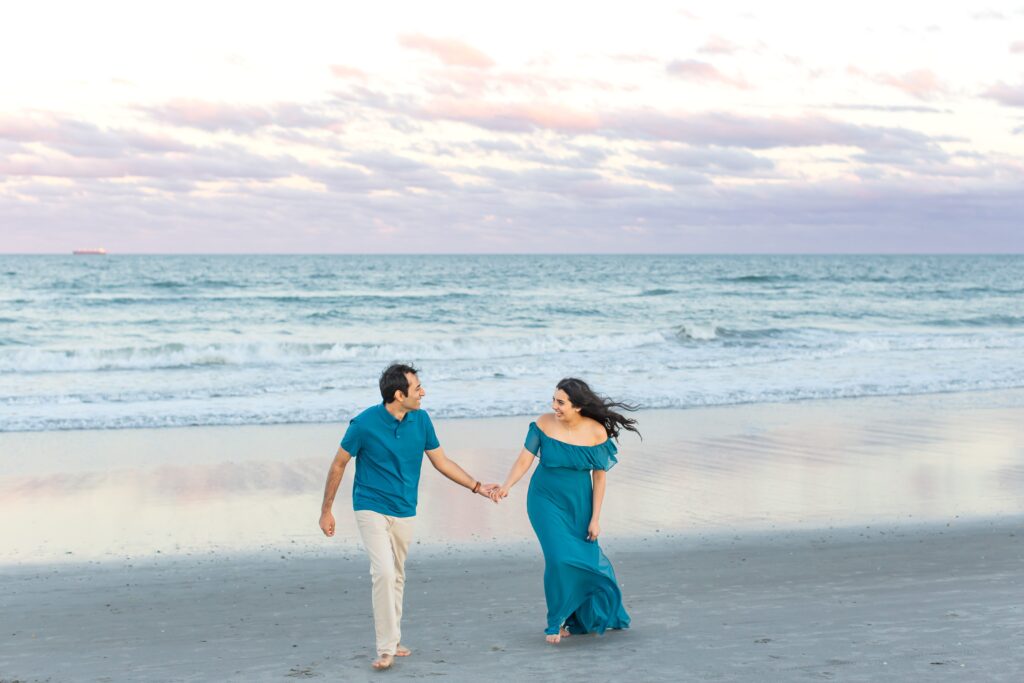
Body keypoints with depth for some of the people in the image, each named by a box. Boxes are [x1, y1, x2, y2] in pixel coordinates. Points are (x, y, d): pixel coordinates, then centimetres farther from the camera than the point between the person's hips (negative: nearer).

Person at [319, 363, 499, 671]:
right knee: (384, 573, -18)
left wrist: (477, 487, 4)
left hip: (404, 512, 5)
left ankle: (394, 640, 27)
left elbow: (441, 461, 9)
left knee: (397, 577, 12)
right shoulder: (364, 423, -15)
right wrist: (326, 510, 1)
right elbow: (339, 465, -3)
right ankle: (386, 649, -13)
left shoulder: (421, 420, -2)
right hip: (372, 509, -5)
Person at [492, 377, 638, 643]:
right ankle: (556, 622, 3)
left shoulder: (596, 432, -13)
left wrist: (595, 519, -5)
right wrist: (506, 487, -31)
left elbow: (599, 477, -6)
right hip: (546, 501, -1)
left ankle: (588, 617, 38)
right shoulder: (544, 424, -13)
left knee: (587, 561, 10)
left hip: (579, 504, 1)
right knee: (559, 558, -16)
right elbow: (523, 461, -13)